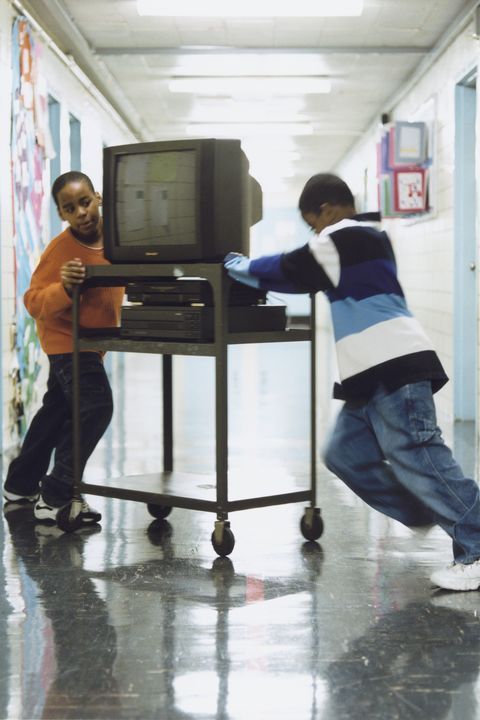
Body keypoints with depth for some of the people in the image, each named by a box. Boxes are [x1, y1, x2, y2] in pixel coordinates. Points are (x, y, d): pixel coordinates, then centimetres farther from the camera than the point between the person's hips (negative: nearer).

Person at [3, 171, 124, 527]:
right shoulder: (60, 249, -27)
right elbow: (34, 301, -26)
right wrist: (64, 288, -43)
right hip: (67, 339, -8)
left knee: (56, 412, 19)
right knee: (95, 408, -20)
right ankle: (55, 498, -13)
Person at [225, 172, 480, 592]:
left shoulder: (342, 239, -5)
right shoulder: (365, 240, 24)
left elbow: (289, 271, 3)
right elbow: (306, 274, 35)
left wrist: (237, 267, 20)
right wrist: (252, 268, 37)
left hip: (394, 369, -10)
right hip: (376, 373, 10)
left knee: (417, 462, -11)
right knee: (346, 455, 10)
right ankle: (428, 514, 14)